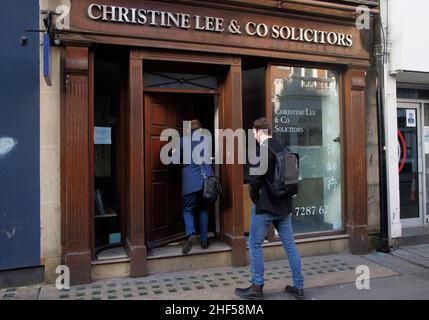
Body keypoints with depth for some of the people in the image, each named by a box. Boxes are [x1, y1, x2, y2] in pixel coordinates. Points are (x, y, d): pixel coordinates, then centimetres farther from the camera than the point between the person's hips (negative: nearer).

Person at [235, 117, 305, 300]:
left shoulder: (262, 150, -16)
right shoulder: (282, 149, 7)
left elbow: (256, 179, -20)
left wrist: (254, 197, -3)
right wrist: (283, 196, 15)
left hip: (265, 205, -7)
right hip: (284, 205, 8)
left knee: (255, 244, 6)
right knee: (289, 244, 12)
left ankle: (257, 287, 14)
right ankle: (299, 286, 19)